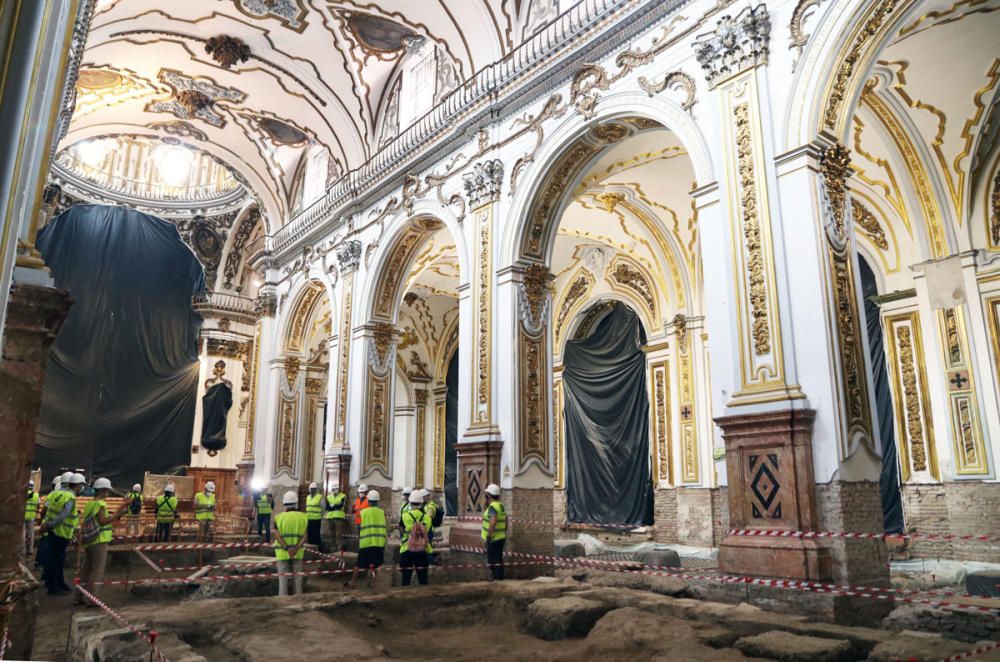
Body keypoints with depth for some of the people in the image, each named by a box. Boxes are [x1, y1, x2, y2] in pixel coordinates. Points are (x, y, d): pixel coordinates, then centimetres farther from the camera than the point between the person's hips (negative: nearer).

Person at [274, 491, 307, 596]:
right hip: (298, 552, 2)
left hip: (282, 552, -1)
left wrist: (287, 548, -17)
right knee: (297, 577, 14)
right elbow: (304, 536, -9)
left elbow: (277, 536, -13)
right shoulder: (303, 517, -3)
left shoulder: (279, 517, -7)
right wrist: (296, 548, -15)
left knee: (283, 578, 7)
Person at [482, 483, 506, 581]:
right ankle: (499, 578, 22)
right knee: (498, 559, 15)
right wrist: (504, 533, 25)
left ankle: (495, 579, -3)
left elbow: (493, 522, -30)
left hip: (493, 539, -9)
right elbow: (506, 521, 18)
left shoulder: (492, 507, -18)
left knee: (493, 561, -4)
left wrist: (487, 537, -25)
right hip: (501, 537, 9)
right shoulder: (501, 506, 11)